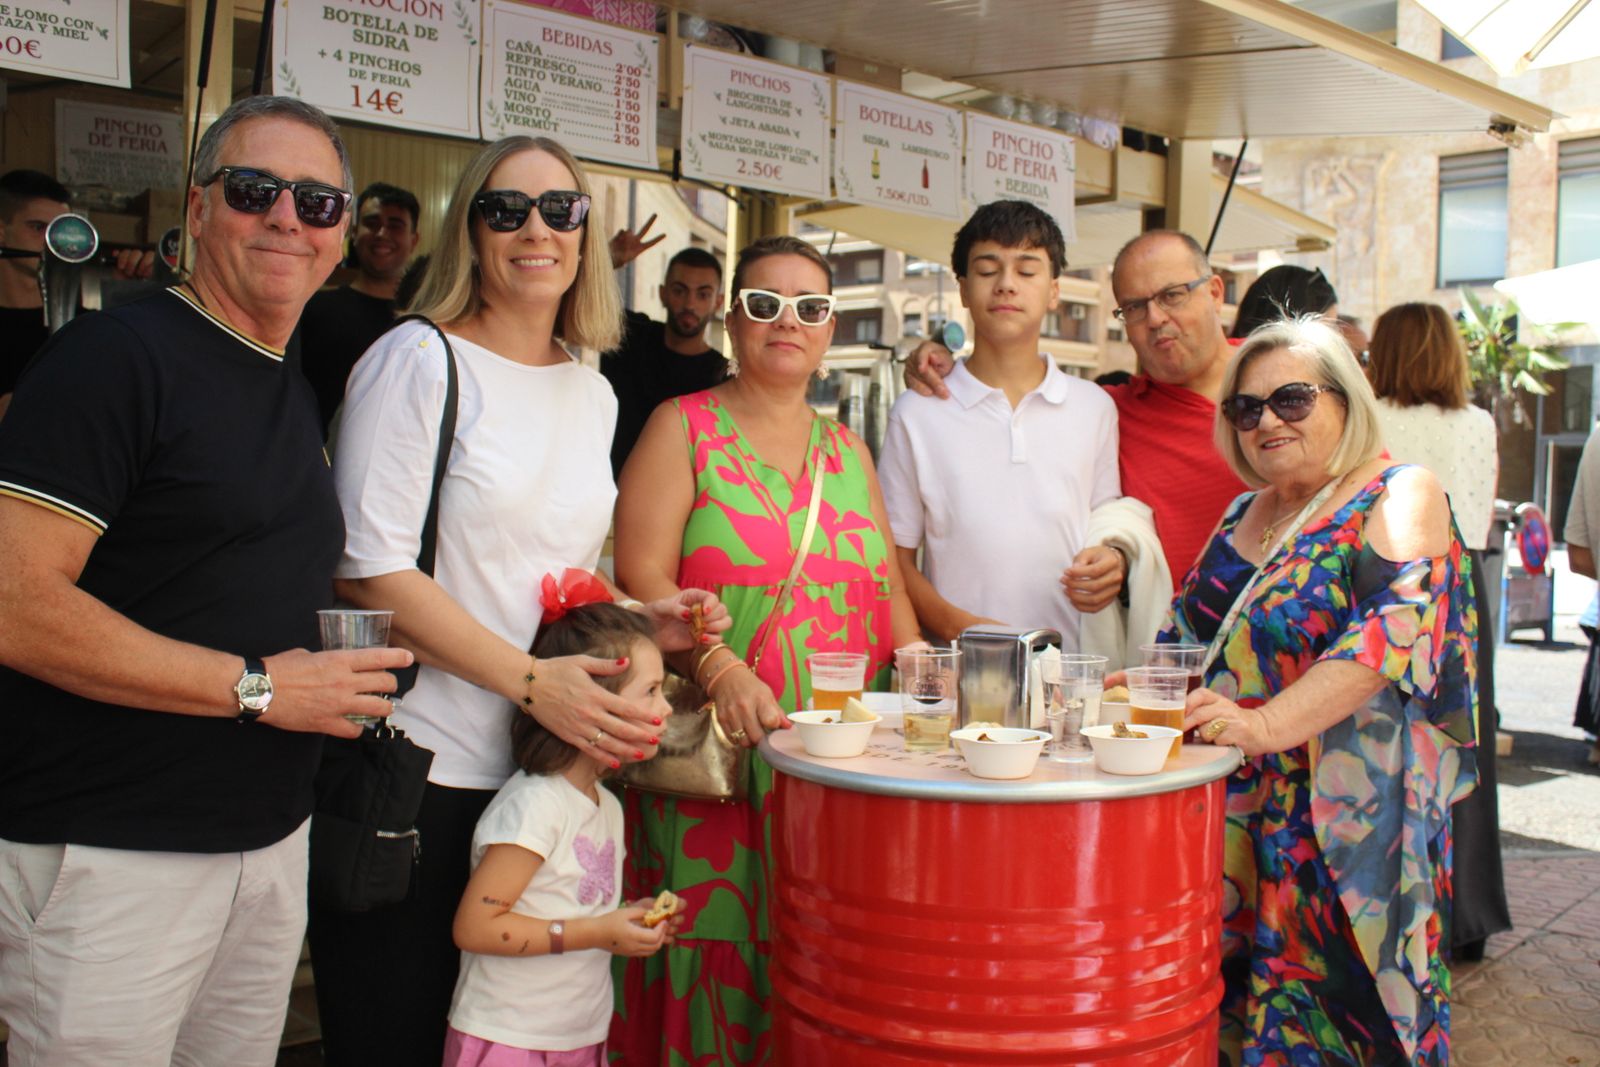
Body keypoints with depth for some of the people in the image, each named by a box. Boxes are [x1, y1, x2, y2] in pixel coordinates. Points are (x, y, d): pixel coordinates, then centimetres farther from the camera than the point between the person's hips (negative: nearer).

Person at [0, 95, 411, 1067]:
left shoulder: (300, 397, 14)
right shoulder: (118, 355, -12)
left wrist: (340, 670, 6)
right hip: (111, 853, -7)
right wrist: (256, 687, -18)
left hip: (272, 841, 8)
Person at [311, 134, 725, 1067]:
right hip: (415, 775, -6)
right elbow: (371, 572, -15)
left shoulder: (593, 394, 13)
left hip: (542, 773, 6)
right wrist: (533, 681, -20)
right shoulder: (419, 360, -7)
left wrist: (639, 619, 3)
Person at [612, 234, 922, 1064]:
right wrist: (720, 670, -22)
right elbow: (640, 576, -8)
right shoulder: (682, 428, 2)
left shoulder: (848, 450, 16)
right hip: (717, 750, -4)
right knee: (722, 947, -1)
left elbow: (888, 588, 18)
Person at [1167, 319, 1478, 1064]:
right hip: (1235, 812, 6)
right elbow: (1190, 632, 20)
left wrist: (1265, 725, -33)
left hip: (1344, 818, -6)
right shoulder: (1245, 515, 15)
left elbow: (1392, 625, -22)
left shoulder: (1399, 497, -6)